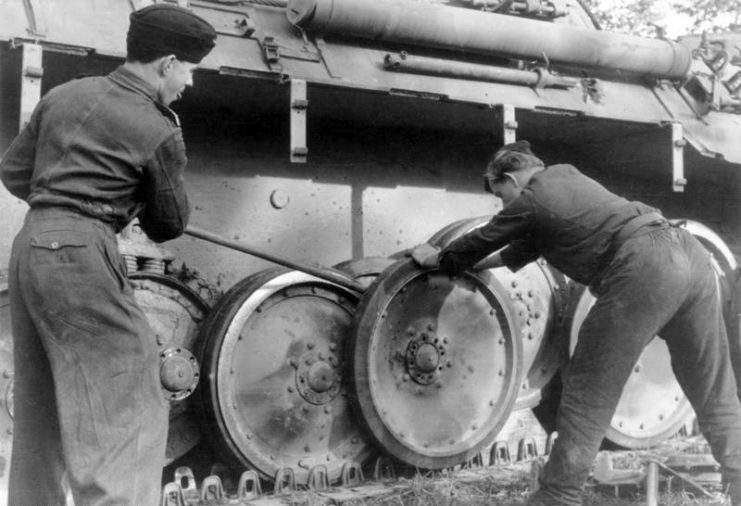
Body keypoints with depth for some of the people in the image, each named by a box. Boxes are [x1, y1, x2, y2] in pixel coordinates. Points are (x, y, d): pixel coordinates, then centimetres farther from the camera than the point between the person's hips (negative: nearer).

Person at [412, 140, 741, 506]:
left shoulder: (528, 202, 6)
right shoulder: (567, 176, 28)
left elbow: (479, 242, 21)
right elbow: (528, 245, 39)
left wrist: (436, 259, 39)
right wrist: (479, 264, 46)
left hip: (644, 269, -8)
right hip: (688, 252, 9)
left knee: (587, 395, 1)